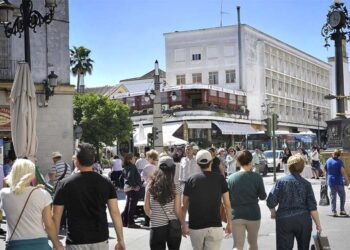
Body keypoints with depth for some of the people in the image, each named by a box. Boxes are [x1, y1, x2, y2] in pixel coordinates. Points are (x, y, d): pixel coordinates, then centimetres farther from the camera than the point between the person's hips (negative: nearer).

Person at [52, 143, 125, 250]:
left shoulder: (65, 184, -5)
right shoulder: (106, 183, -1)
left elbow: (56, 216, -3)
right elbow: (115, 213, -3)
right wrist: (121, 240, 2)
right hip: (100, 241, 2)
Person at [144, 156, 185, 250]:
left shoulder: (151, 186, -2)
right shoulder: (176, 187, -7)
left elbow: (146, 209, 2)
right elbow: (177, 210, -6)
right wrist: (184, 224, 8)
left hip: (156, 228, 0)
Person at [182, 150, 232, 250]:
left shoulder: (191, 179, 0)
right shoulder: (220, 178, -2)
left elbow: (184, 205, 2)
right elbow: (227, 204, -2)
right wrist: (229, 222, 9)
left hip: (195, 226, 2)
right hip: (214, 226, -1)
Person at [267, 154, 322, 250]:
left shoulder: (281, 181, -4)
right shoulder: (306, 184, -1)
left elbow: (270, 202, -9)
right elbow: (312, 207, -5)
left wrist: (273, 212, 10)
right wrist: (318, 224, 1)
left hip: (284, 220, -1)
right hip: (303, 220, 1)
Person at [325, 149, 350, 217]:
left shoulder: (328, 161, 5)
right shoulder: (339, 161, -11)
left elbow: (325, 170, 13)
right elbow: (342, 171, -19)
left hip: (330, 181, 4)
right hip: (338, 181, -4)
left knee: (333, 196, 7)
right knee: (342, 196, 10)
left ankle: (334, 212, 4)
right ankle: (342, 210, 7)